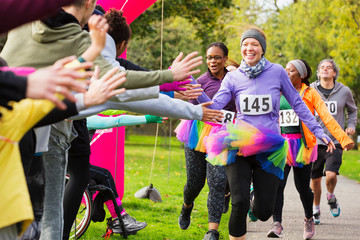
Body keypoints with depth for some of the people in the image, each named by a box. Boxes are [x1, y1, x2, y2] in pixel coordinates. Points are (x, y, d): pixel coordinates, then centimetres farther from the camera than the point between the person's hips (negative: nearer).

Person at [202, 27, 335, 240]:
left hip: (269, 149, 0)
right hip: (239, 146, 0)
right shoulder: (233, 77, 4)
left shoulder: (277, 72, 1)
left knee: (263, 212, 2)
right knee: (239, 204, -18)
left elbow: (297, 104, 8)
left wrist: (318, 131, 6)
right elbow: (215, 105, -6)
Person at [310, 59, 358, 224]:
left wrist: (351, 126, 6)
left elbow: (352, 110, 21)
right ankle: (315, 209, 27)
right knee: (315, 179, 5)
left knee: (331, 175, -18)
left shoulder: (344, 91, 2)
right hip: (315, 141, 1)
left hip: (335, 141, -1)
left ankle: (331, 197, 15)